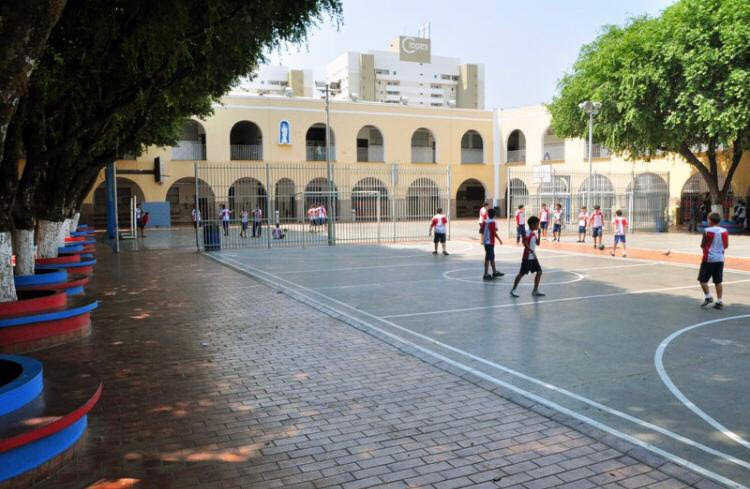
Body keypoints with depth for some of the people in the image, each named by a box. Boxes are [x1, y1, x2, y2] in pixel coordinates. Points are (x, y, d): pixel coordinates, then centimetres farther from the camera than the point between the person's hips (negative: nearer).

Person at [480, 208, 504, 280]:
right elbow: (494, 232, -18)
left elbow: (482, 231, 10)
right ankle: (486, 274, -2)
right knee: (488, 258, -5)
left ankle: (495, 272, 31)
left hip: (485, 242, 8)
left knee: (492, 257, 19)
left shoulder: (485, 222, 7)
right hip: (490, 242, -8)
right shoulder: (492, 222, -15)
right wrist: (499, 239, -8)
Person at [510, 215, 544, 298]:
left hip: (533, 257, 9)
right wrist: (532, 251, -26)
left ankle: (535, 291, 13)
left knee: (539, 272, 6)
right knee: (522, 273, -5)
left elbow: (537, 243, 19)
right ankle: (513, 290, 3)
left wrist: (539, 234, 8)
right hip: (527, 257, -9)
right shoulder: (528, 232, -15)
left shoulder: (534, 233, 12)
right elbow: (525, 243, -24)